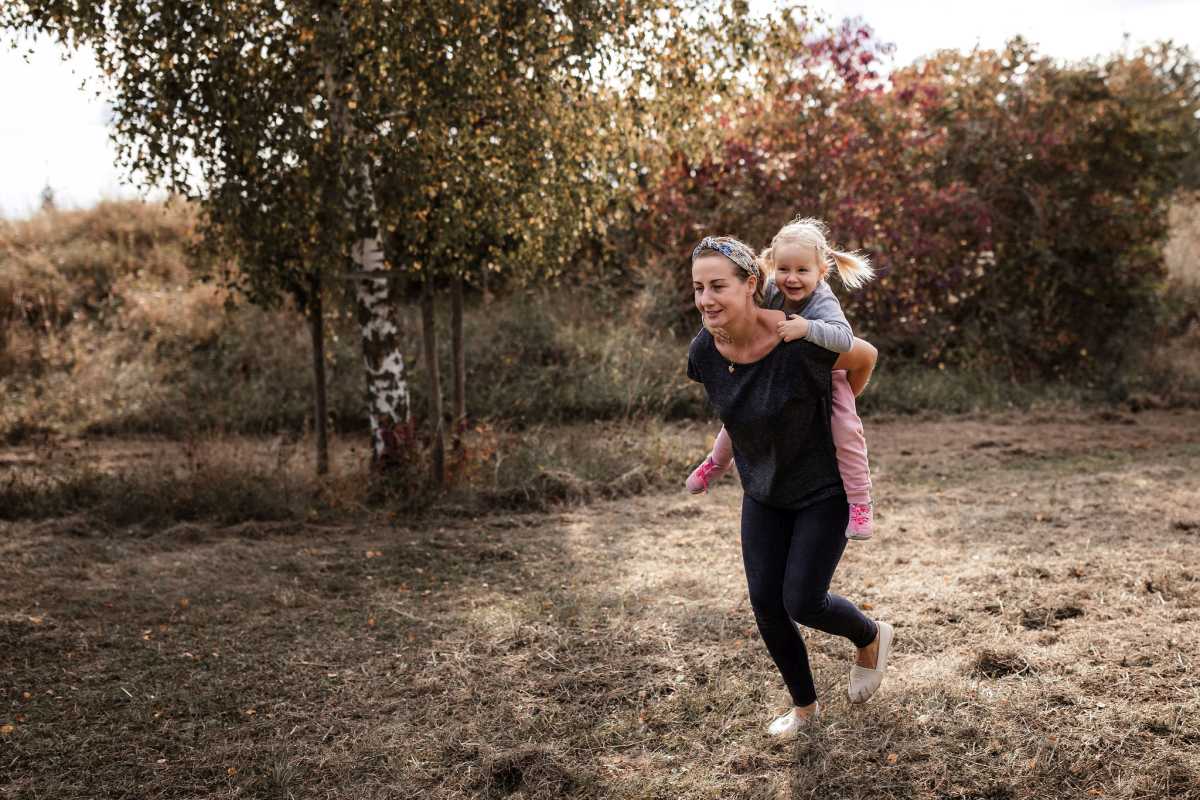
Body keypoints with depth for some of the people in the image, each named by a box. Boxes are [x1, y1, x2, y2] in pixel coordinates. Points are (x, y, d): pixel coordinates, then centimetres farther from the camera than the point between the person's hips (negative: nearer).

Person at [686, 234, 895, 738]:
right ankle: (803, 705, 29)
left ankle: (872, 638, 29)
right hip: (763, 493, 5)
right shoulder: (704, 351, -15)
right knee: (766, 605, 5)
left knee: (802, 602, -7)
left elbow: (866, 357, -9)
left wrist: (833, 409, 5)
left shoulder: (799, 343, -30)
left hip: (824, 489, -5)